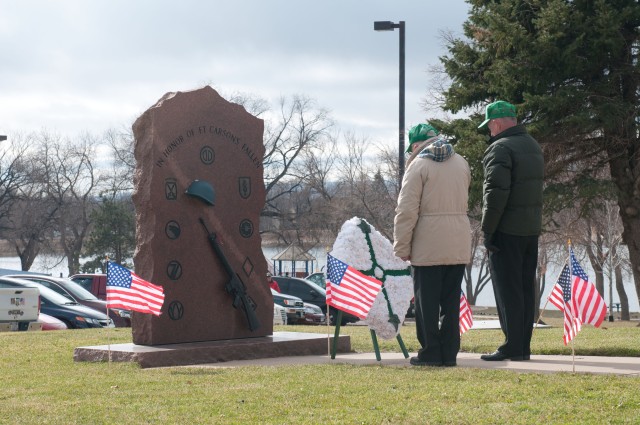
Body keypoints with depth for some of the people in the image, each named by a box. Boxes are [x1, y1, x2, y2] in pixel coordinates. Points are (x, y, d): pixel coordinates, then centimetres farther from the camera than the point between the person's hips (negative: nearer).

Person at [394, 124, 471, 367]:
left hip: (428, 246, -5)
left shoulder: (418, 165, -7)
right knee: (451, 300, 10)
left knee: (427, 300, 2)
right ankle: (449, 352, 11)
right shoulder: (461, 163, 12)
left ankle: (430, 353, 3)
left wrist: (402, 247, -7)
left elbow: (407, 210, -11)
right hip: (459, 245, 5)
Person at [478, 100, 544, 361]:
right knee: (526, 288, 11)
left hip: (507, 230, -9)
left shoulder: (501, 148, -13)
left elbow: (495, 191, -20)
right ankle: (524, 346, 14)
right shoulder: (533, 146, 17)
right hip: (531, 229, 9)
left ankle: (512, 347, -5)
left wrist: (487, 230, -15)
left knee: (507, 289, -5)